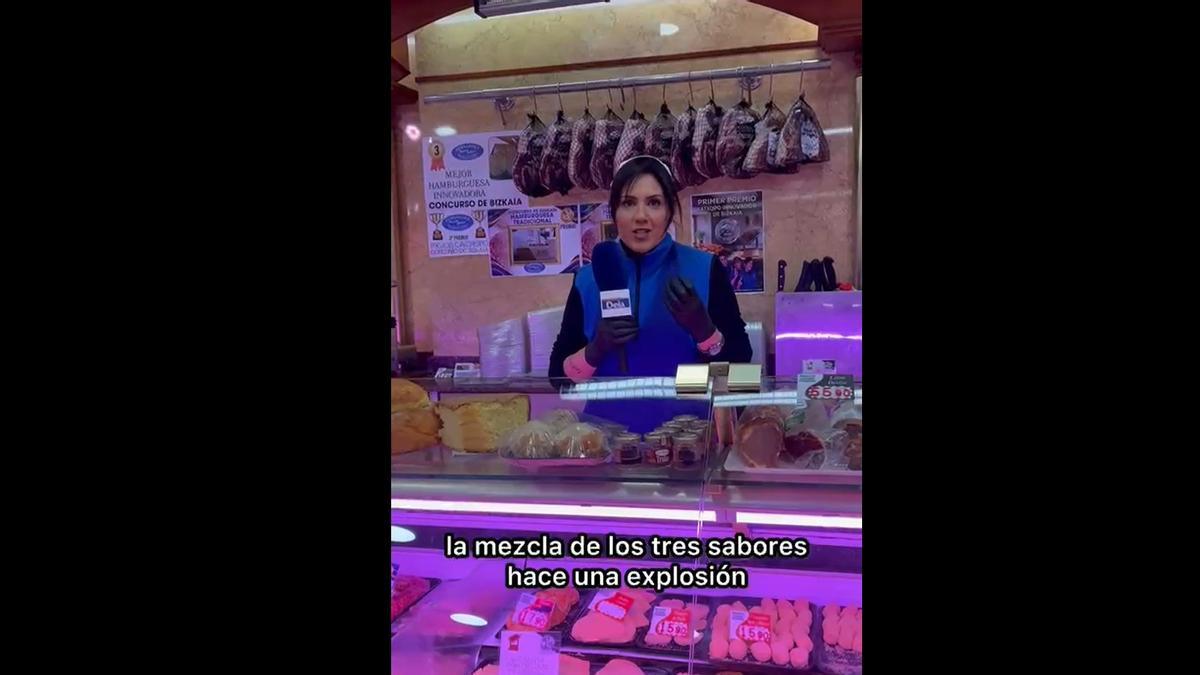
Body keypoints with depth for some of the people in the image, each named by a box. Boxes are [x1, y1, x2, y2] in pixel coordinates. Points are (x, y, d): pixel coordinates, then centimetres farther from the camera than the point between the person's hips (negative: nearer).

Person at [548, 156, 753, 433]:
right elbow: (558, 376, 6)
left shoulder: (705, 269, 0)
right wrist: (595, 350, -12)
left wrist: (702, 329, -16)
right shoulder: (589, 280, 5)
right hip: (611, 430, 1)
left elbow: (740, 362, 0)